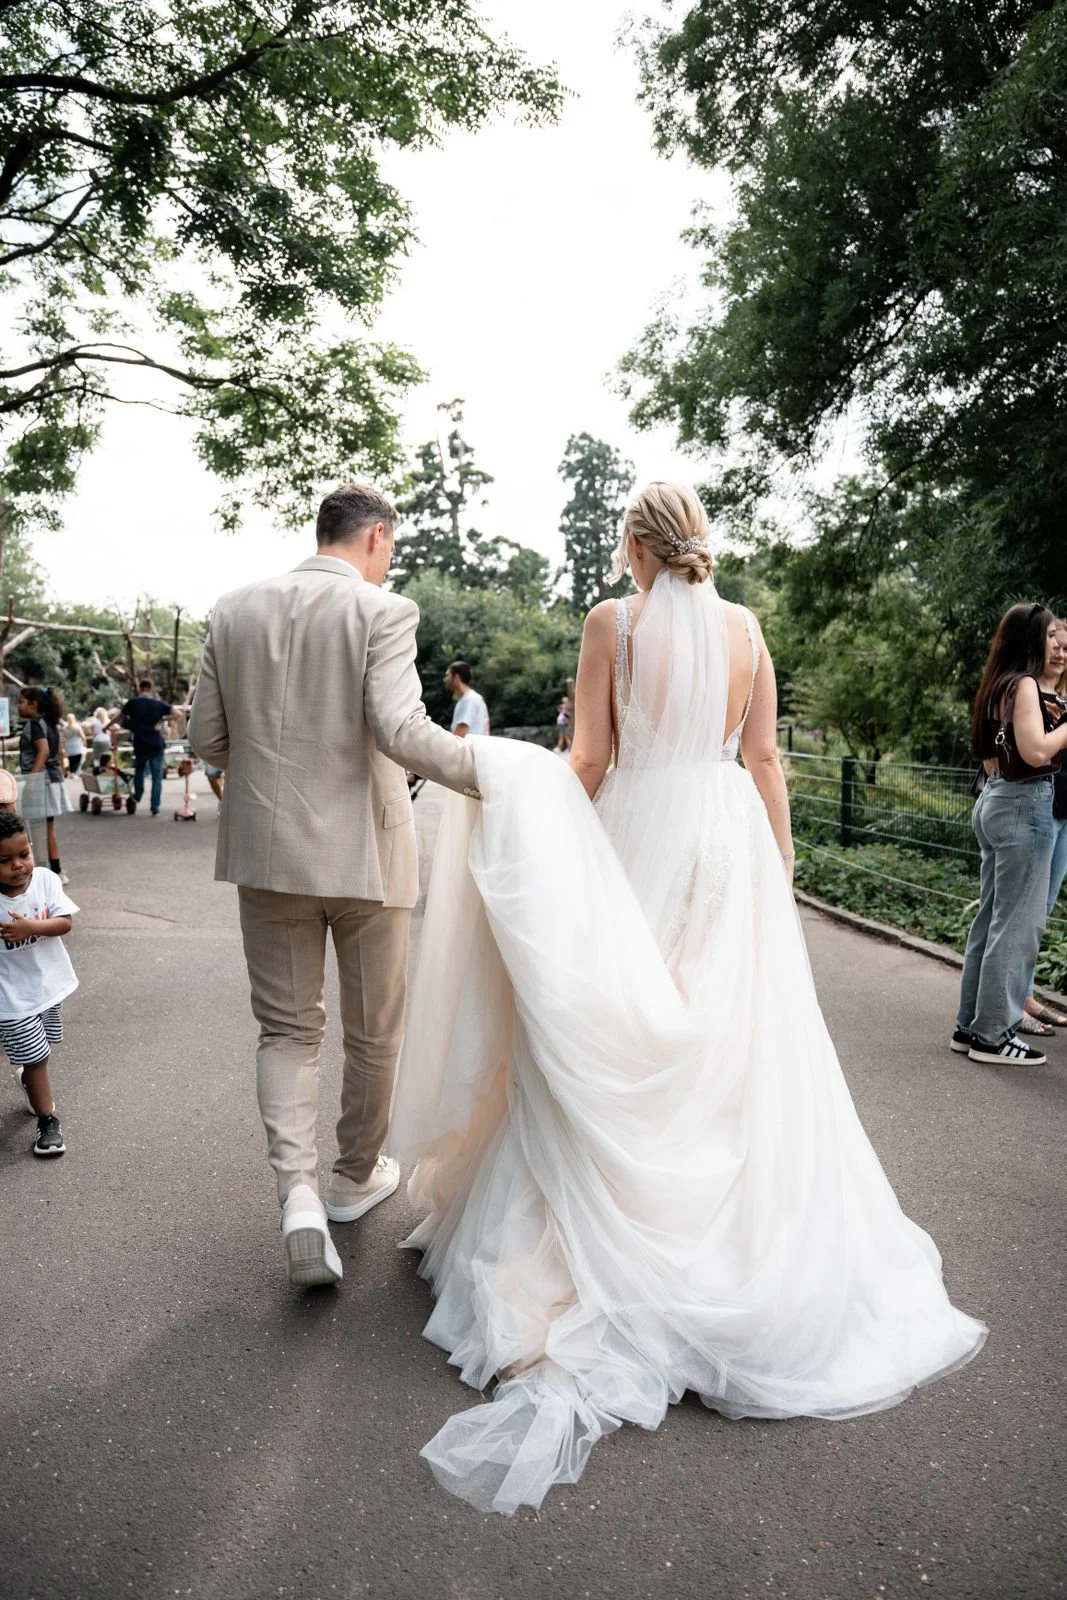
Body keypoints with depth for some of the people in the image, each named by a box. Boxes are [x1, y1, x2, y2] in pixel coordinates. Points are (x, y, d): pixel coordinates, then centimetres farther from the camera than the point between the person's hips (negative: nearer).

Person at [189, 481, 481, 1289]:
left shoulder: (236, 610, 3)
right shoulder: (383, 611, -11)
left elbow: (206, 736, 6)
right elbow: (400, 729, -23)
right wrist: (488, 772, -15)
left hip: (266, 850, 4)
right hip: (362, 851, -3)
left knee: (287, 1029, 15)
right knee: (374, 1031, 17)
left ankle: (299, 1192, -2)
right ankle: (355, 1176, 33)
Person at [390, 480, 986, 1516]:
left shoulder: (612, 622, -5)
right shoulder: (745, 627, 4)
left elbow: (589, 761, -7)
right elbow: (763, 757, 5)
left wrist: (561, 857, 4)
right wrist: (779, 864, 13)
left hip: (638, 838, -3)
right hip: (729, 843, 3)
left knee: (618, 1052, 6)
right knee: (737, 1051, 12)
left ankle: (611, 1256, 13)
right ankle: (752, 1250, 24)